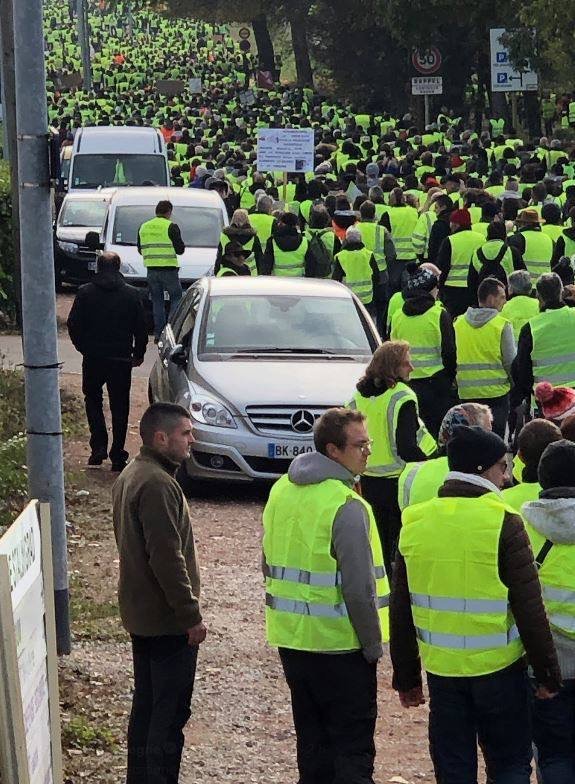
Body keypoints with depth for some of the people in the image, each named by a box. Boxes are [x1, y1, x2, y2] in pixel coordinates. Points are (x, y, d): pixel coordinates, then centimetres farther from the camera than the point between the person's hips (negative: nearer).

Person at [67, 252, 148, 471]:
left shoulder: (85, 293, -4)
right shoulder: (132, 294, -2)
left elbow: (73, 324, -2)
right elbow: (141, 328, 1)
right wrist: (139, 353, 15)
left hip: (93, 357, 0)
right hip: (121, 358, 0)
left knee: (92, 399, 17)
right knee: (119, 405, 8)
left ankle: (99, 446, -1)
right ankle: (117, 456, 7)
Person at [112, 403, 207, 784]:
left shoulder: (130, 476, 11)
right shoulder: (157, 484, -22)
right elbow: (168, 558, -25)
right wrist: (192, 615, -19)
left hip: (140, 613, 10)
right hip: (168, 621, -10)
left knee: (146, 705, 18)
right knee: (170, 711, -4)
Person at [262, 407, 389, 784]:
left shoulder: (281, 492, 6)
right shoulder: (346, 506, -20)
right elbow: (359, 588, -21)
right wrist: (374, 646, -11)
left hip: (291, 640, 8)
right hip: (339, 645, -8)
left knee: (313, 745, 18)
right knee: (353, 751, 1)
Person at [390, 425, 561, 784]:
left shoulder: (415, 523, 2)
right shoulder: (503, 523, -13)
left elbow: (400, 613, 7)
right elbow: (530, 609, -12)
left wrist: (406, 677, 16)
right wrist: (548, 672, -2)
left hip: (441, 671, 4)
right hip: (499, 669, -4)